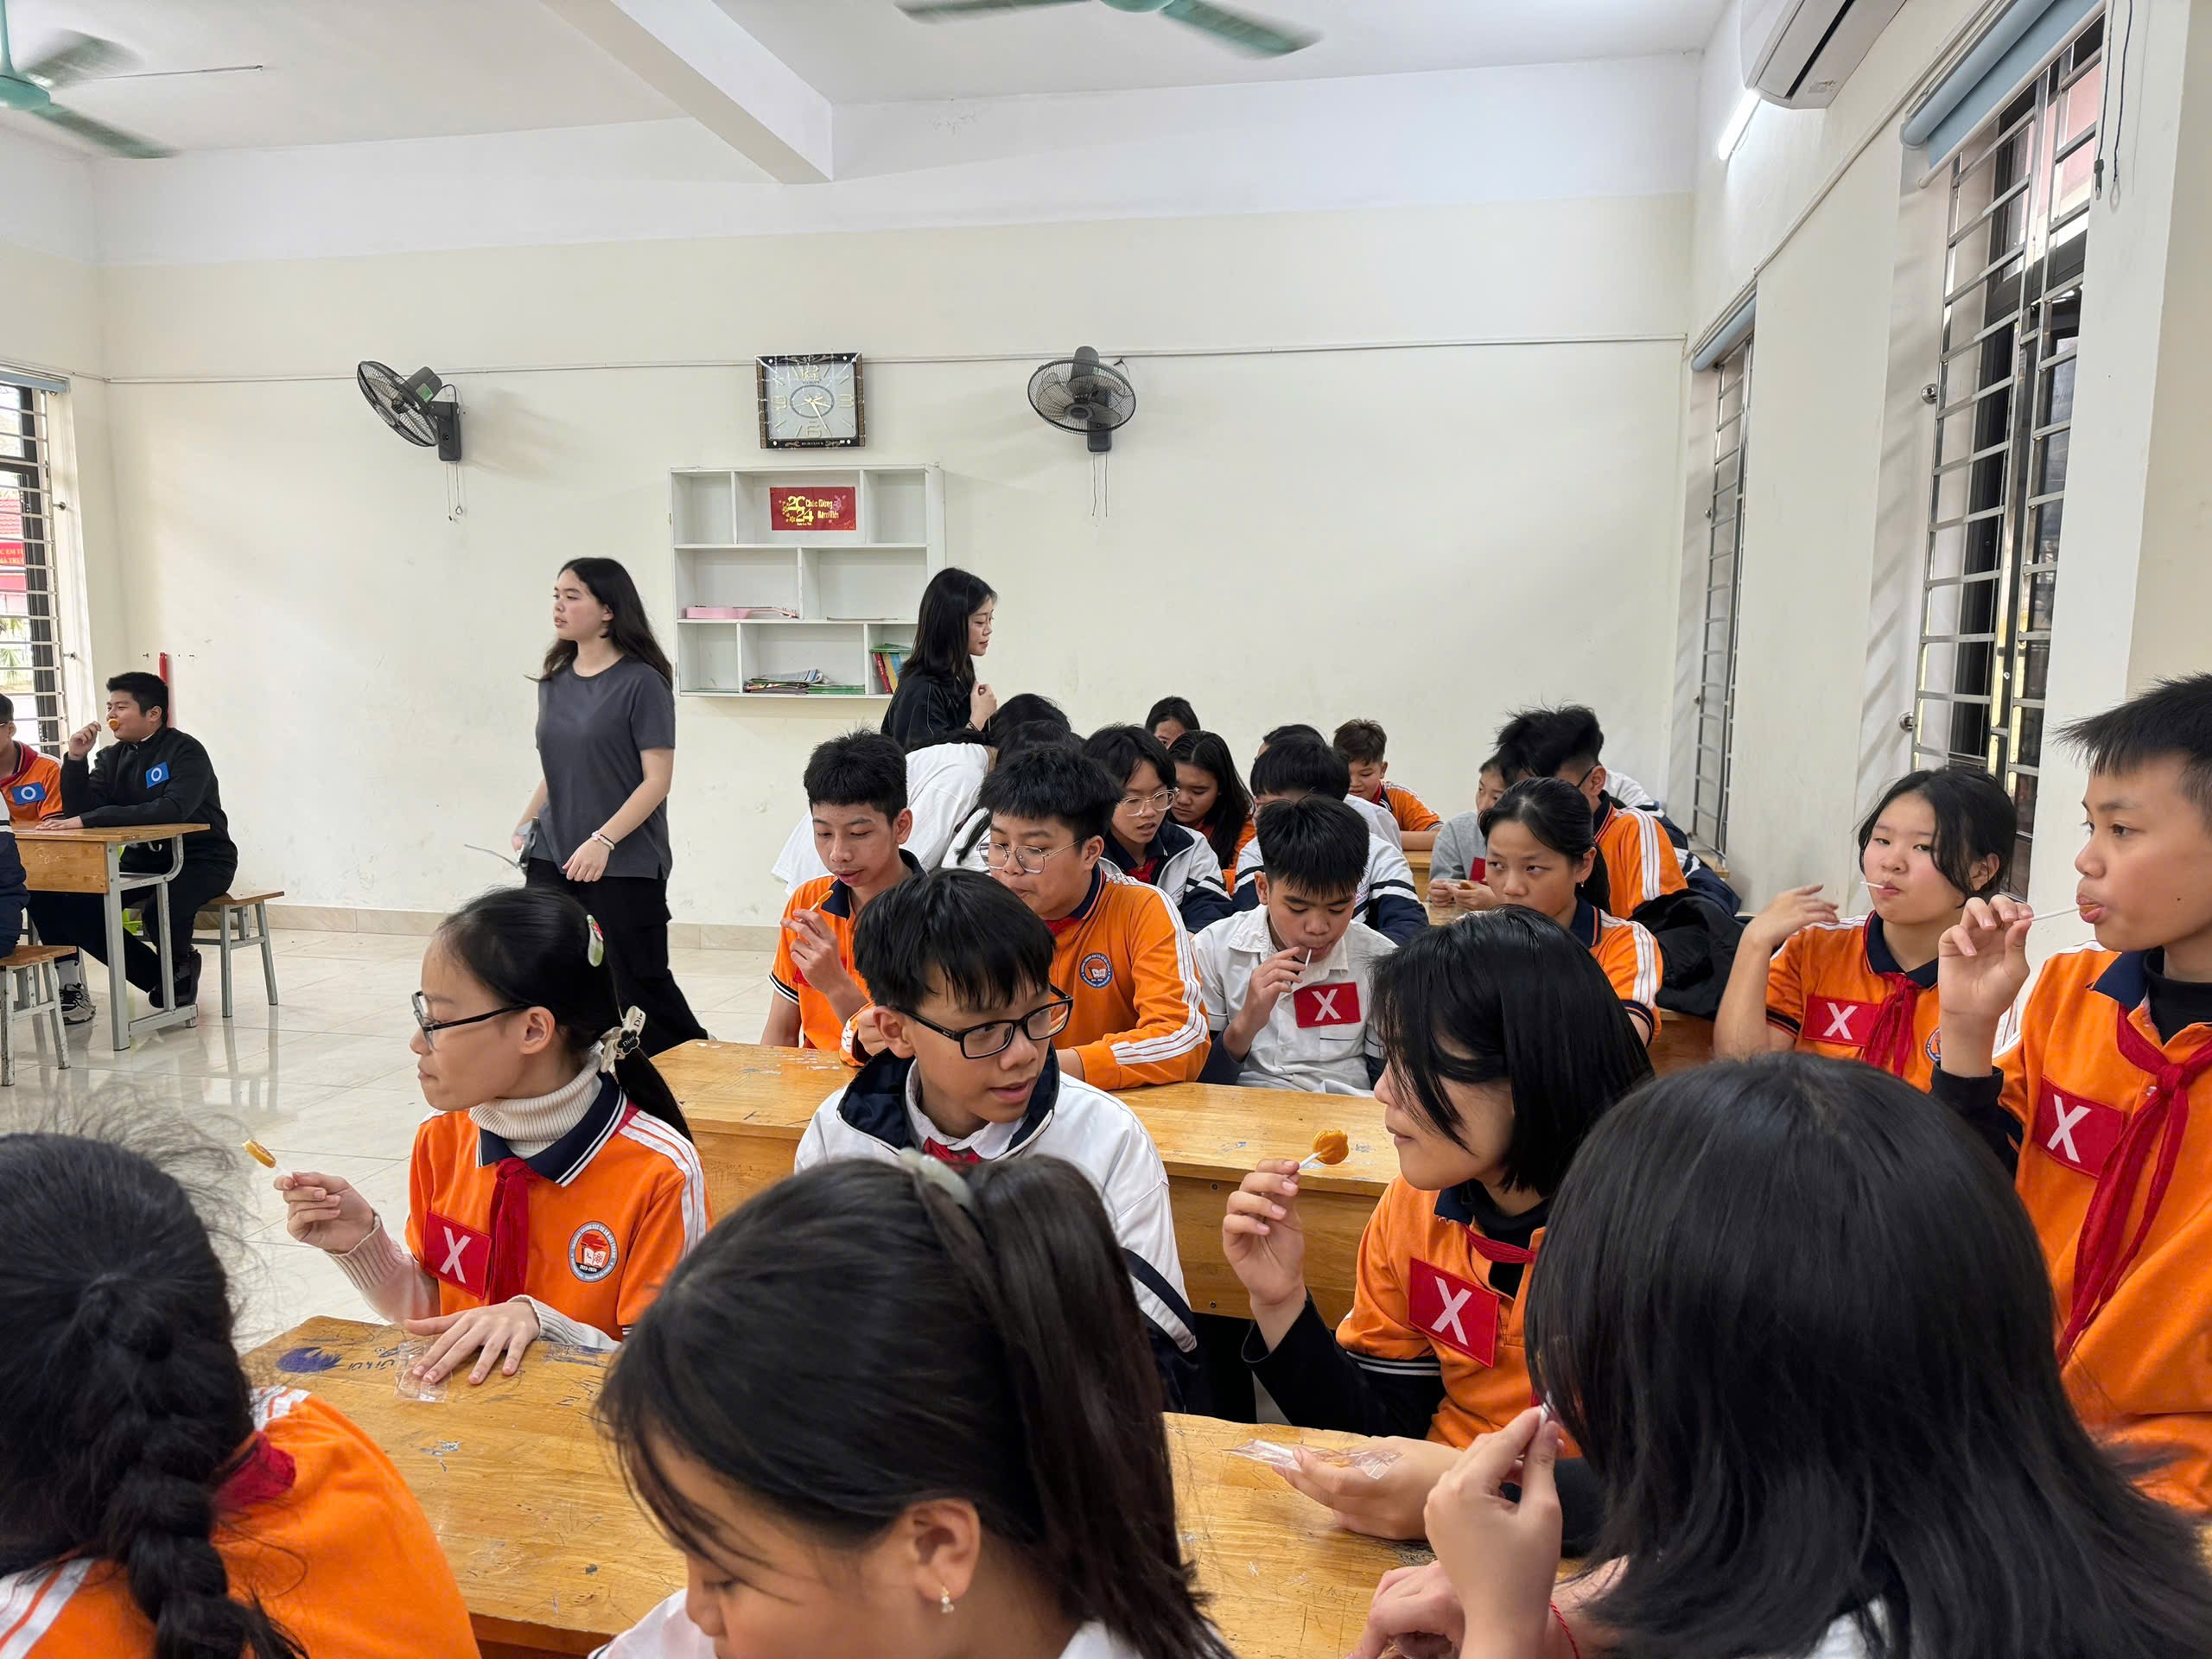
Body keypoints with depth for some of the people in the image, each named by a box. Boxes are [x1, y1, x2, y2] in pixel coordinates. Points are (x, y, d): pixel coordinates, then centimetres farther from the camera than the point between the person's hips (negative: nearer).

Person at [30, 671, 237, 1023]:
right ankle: (159, 978, 2)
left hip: (200, 861, -7)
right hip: (142, 860, 7)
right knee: (64, 901, -10)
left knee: (160, 910, -36)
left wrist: (89, 820, -32)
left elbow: (173, 809, -30)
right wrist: (76, 759, -12)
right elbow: (79, 811, 0)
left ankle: (181, 964, 2)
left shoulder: (186, 752, -13)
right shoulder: (113, 757, 8)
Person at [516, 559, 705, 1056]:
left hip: (625, 866, -6)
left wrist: (603, 840, -21)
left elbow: (657, 779, -14)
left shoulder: (641, 682, -10)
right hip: (552, 861, 6)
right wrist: (527, 824, 8)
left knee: (637, 984, 3)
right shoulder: (554, 681, 10)